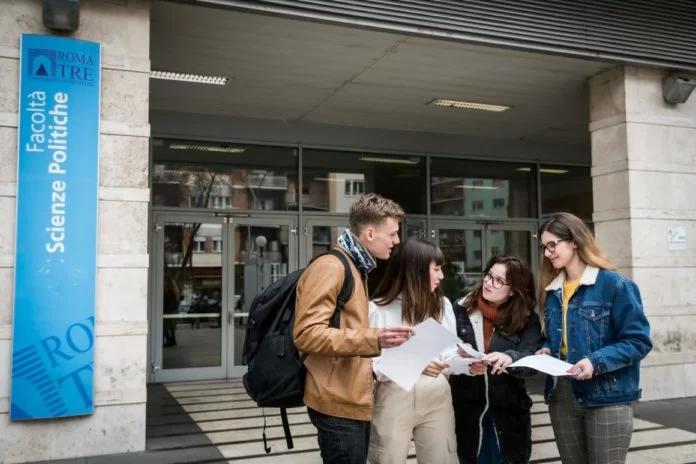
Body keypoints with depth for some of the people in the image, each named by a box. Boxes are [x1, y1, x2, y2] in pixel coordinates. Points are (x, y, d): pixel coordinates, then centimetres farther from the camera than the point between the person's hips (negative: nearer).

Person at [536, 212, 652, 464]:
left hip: (608, 398, -6)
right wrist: (546, 350, -1)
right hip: (561, 397, 6)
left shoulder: (614, 284, -9)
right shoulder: (551, 290, 11)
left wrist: (597, 362, -23)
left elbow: (638, 340, -12)